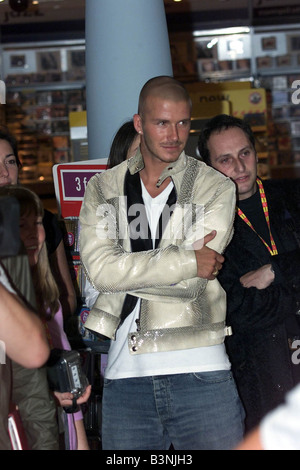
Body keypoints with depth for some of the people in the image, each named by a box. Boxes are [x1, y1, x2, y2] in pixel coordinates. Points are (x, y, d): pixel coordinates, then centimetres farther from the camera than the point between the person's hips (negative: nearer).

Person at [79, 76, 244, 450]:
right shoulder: (103, 189, 9)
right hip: (126, 376, 2)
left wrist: (126, 271, -5)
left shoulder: (217, 189, 3)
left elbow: (191, 283, -8)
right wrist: (188, 260, -11)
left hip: (201, 374, -1)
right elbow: (99, 270, -9)